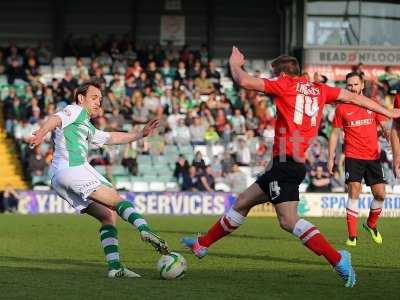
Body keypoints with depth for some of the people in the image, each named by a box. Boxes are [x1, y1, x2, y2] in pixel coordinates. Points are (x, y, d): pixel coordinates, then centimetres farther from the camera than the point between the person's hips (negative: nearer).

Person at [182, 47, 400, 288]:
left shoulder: (285, 85, -5)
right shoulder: (319, 90, 15)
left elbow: (244, 81, -10)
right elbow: (353, 97, 21)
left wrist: (235, 64, 12)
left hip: (285, 162, -9)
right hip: (297, 163, 9)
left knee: (289, 220, -16)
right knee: (243, 202, 18)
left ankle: (337, 259, -27)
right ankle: (202, 245, 28)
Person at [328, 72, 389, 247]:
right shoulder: (341, 108, 3)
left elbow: (385, 127, 8)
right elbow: (335, 134, 8)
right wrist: (331, 158, 3)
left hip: (373, 157, 2)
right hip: (353, 157, -2)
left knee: (380, 194, 1)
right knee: (354, 192, -14)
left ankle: (371, 224, 29)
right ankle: (352, 236, -12)